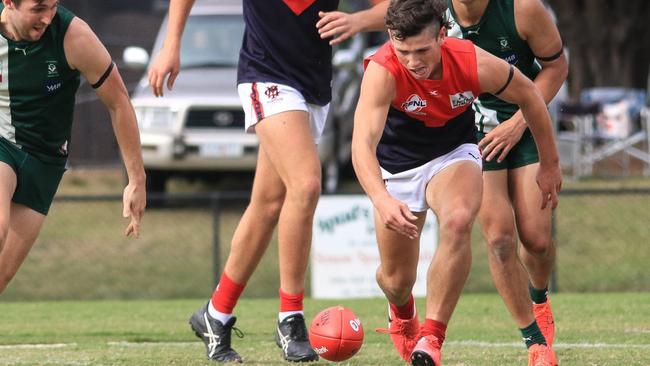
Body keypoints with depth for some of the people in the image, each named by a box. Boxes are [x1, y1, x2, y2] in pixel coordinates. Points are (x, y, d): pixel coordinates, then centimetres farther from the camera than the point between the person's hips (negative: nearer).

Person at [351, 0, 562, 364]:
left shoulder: (476, 64, -27)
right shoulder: (383, 71, -34)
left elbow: (530, 96, -7)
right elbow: (363, 144, -44)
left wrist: (550, 164, 3)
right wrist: (381, 200, -62)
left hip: (454, 156, 0)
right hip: (396, 166, 0)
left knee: (458, 222, -34)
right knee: (397, 280, 7)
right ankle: (402, 313, 48)